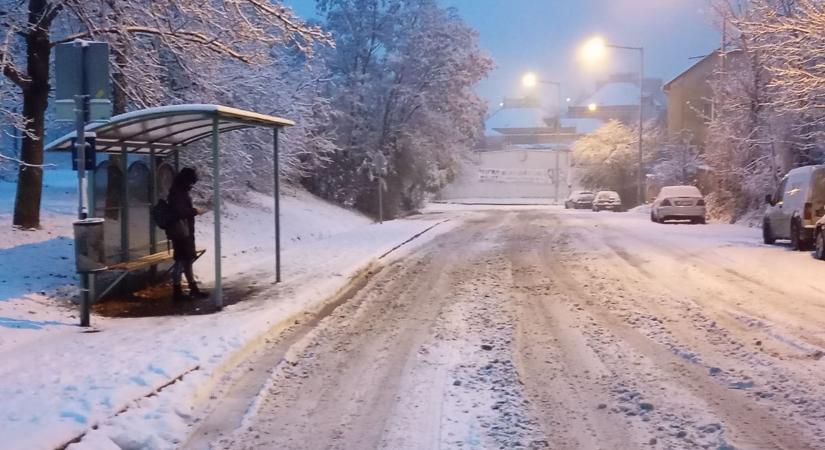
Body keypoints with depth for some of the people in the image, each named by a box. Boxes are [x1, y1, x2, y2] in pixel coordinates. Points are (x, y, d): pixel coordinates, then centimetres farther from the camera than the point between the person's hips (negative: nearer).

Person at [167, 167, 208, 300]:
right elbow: (179, 211, -24)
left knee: (188, 259, 14)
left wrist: (194, 210, 9)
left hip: (186, 232, 11)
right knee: (181, 260, -6)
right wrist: (195, 211, -15)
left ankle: (193, 288, 22)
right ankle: (177, 291, 0)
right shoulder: (177, 193, -16)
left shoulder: (182, 192, 15)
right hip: (180, 232, -11)